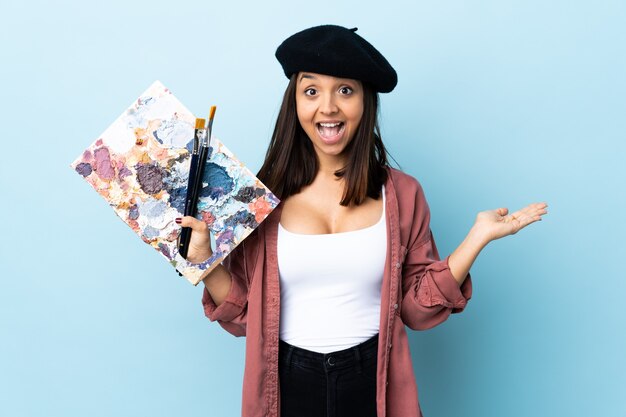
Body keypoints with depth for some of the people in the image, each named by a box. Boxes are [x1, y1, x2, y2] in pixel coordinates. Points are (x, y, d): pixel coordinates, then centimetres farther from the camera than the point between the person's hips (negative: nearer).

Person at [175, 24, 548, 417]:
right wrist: (203, 257, -18)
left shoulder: (402, 194, -4)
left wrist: (478, 236, -9)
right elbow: (242, 314, -3)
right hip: (289, 383, 0)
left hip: (375, 383, 0)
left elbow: (418, 307, -3)